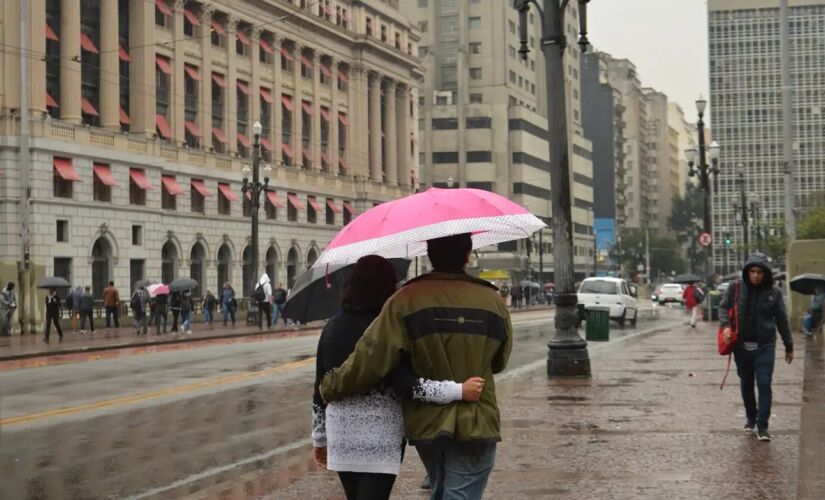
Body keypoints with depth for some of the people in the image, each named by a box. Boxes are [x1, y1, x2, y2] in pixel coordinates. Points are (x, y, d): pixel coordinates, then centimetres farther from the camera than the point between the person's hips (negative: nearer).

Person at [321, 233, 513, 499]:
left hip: (427, 422, 1)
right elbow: (498, 362, 8)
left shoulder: (406, 300, -11)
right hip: (476, 423, -1)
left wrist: (331, 387, -1)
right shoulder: (493, 301, -4)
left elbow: (370, 359, -15)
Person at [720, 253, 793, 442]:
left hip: (765, 346, -1)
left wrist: (789, 346, 10)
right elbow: (724, 307, 5)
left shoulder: (773, 292, -2)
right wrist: (725, 325, -15)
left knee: (764, 385, -6)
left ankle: (762, 426, -3)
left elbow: (782, 320, 5)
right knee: (746, 384, 13)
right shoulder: (736, 288, -2)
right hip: (742, 346, 2)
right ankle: (751, 418, 32)